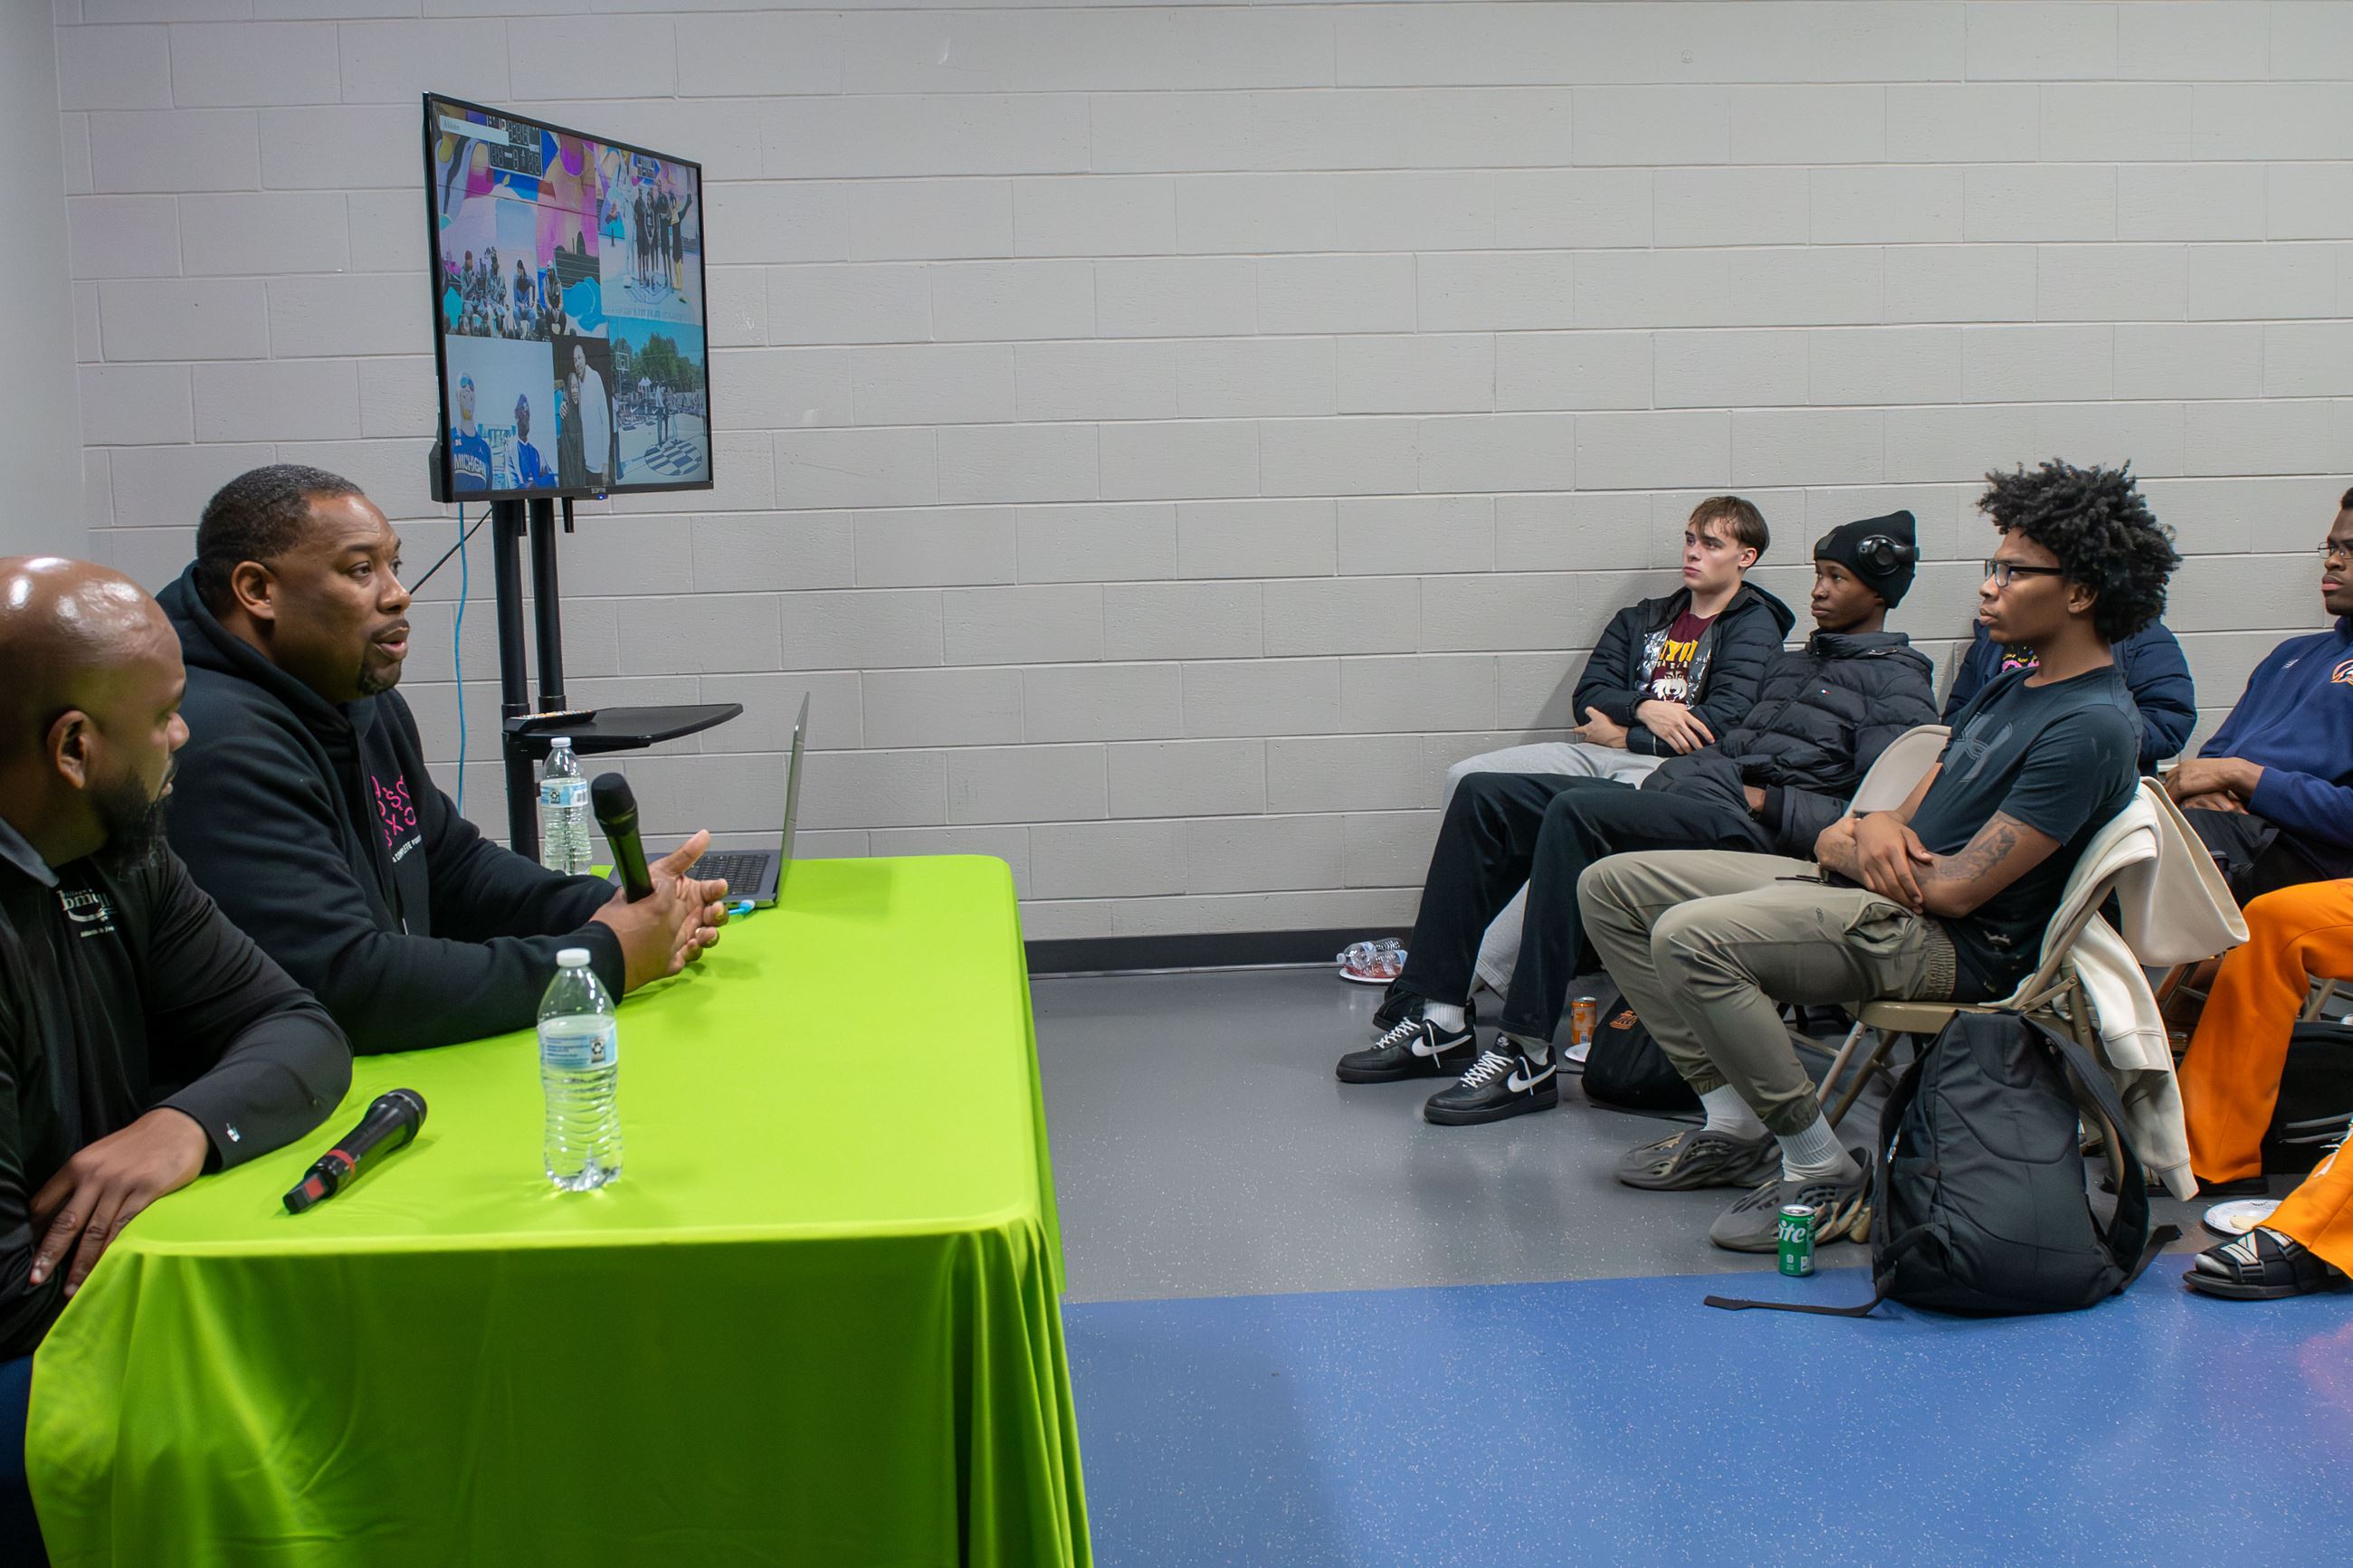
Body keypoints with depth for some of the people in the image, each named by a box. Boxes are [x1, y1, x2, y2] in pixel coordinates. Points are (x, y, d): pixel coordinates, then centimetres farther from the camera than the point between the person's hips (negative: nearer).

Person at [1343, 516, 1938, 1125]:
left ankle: (1528, 1056, -32)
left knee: (1575, 811, -33)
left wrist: (1763, 801, -15)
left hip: (1745, 826, -9)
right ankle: (1442, 1022, -9)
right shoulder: (1791, 662, 30)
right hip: (1675, 791, 9)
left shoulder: (1899, 686, 3)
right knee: (1484, 794, -3)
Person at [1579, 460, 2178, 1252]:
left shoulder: (2090, 728, -17)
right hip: (1869, 894, 10)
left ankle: (1826, 1175, -17)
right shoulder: (2012, 689, 15)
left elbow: (1956, 889, -21)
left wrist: (1845, 847, -4)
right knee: (1613, 886, 5)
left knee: (1692, 937, -32)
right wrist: (1877, 826, -8)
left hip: (1950, 948, -10)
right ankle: (1735, 1124, 5)